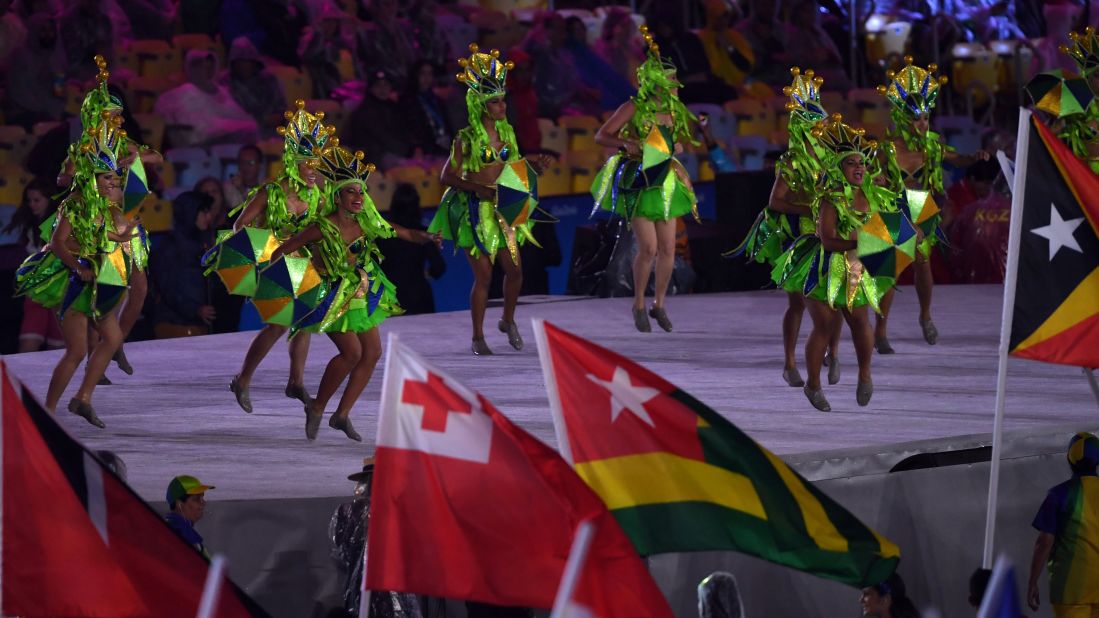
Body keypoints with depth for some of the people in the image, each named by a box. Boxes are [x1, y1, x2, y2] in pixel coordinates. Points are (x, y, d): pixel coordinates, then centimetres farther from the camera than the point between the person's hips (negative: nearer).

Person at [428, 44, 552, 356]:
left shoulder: (506, 131, 4)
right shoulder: (466, 139, -14)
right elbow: (447, 176, -11)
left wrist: (533, 165, -1)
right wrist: (477, 188, -24)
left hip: (501, 209, 6)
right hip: (474, 211, -5)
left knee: (514, 269, 3)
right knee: (483, 274, -4)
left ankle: (508, 320, 29)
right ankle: (478, 337, 8)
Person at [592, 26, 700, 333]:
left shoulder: (674, 110, 5)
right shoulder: (634, 108, -11)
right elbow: (601, 136, -9)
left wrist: (675, 147, -4)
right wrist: (627, 144, -25)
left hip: (664, 182, 6)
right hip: (638, 181, -6)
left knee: (668, 249, 3)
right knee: (648, 247, -12)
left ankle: (659, 305, 20)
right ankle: (639, 305, 7)